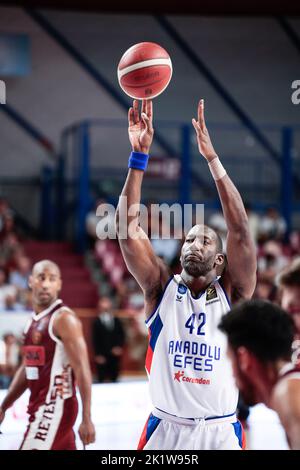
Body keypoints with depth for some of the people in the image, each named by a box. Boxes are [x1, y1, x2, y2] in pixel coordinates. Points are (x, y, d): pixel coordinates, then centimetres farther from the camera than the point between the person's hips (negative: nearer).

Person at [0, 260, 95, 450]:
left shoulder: (64, 318, -12)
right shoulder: (34, 320, 14)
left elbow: (82, 370, -17)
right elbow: (26, 369, 22)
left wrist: (86, 419, -22)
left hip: (56, 406, -8)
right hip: (40, 405, 8)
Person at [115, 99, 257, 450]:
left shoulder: (231, 293, 0)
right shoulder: (161, 289, 3)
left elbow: (239, 230, -12)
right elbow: (127, 226, -7)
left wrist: (211, 158, -17)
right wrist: (139, 155, -15)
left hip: (220, 432, 0)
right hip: (165, 430, 1)